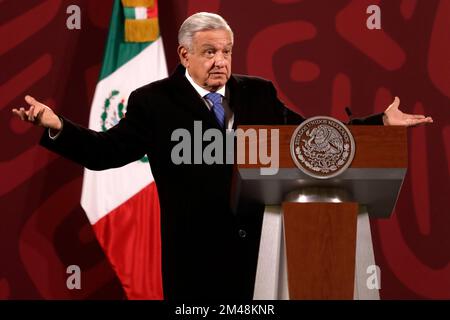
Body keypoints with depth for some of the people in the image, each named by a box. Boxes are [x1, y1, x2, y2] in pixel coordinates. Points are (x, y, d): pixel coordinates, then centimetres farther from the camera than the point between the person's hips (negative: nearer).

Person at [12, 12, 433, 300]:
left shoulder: (257, 94, 10)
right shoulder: (153, 101, -2)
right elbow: (107, 150, -5)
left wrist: (381, 124, 8)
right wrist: (57, 126, -22)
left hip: (256, 247, 4)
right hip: (194, 254, -3)